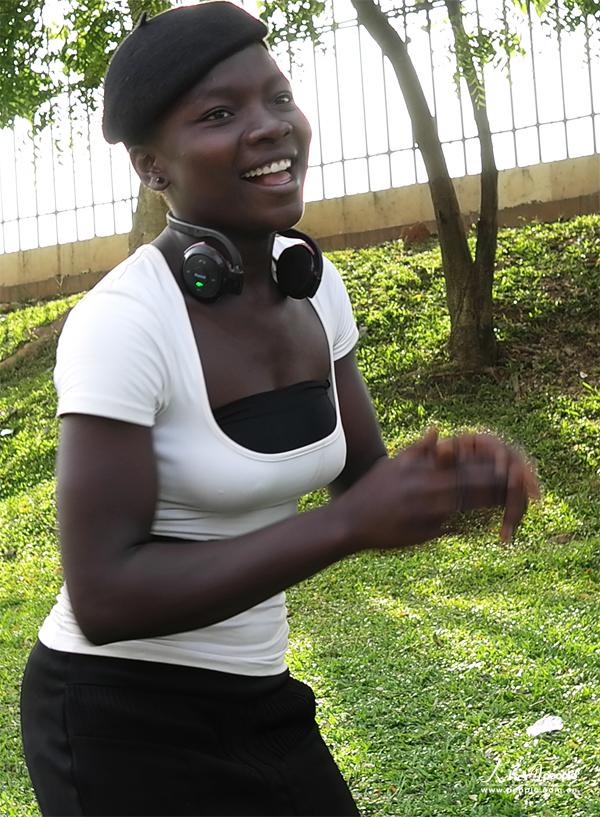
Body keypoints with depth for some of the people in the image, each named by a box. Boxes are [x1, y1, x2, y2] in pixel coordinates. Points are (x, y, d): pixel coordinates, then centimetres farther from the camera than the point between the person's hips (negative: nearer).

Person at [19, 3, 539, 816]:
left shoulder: (312, 284, -3)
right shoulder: (120, 322, -24)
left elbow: (361, 478, 5)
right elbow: (102, 599, -28)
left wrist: (452, 476, -17)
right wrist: (349, 525, -30)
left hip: (257, 701, 7)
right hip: (120, 720, -6)